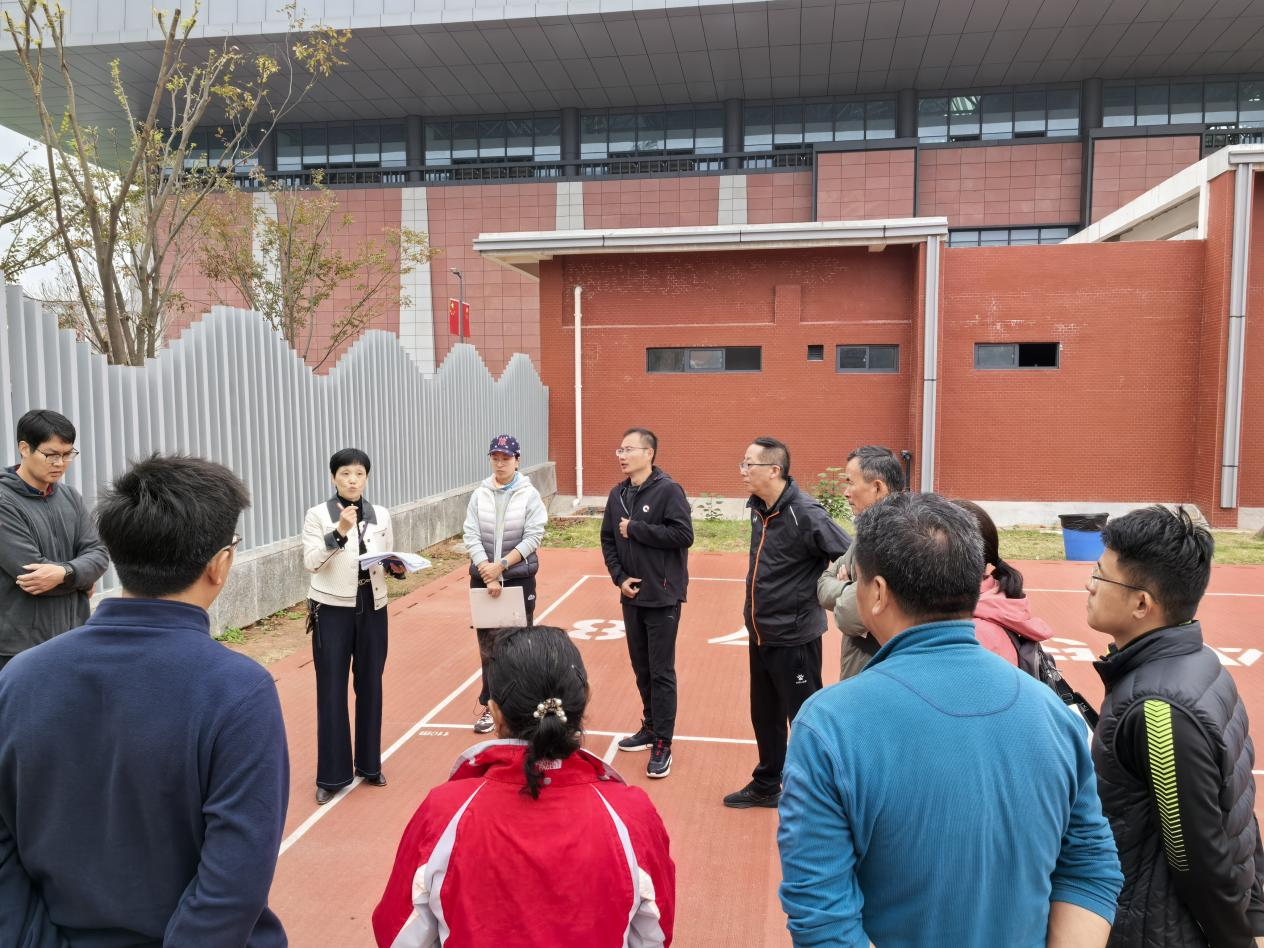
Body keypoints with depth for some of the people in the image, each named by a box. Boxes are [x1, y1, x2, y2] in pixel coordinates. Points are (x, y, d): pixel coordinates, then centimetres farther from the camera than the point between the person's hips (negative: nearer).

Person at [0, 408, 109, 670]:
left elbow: (98, 554, 2)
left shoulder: (71, 497, 8)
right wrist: (81, 580, -5)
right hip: (21, 647, -6)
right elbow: (30, 570, -19)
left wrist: (65, 573, -18)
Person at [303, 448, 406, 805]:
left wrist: (396, 567, -11)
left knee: (370, 686, 10)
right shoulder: (318, 515, -5)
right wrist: (339, 532, -28)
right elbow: (310, 562, -15)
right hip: (332, 609, -3)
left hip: (372, 608, 3)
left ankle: (369, 764, 25)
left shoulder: (381, 515, 5)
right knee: (332, 691, 2)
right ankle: (331, 775, 13)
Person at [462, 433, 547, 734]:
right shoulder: (479, 495, 2)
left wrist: (501, 565, -16)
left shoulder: (529, 495, -4)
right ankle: (490, 706, 18)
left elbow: (533, 537, -10)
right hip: (482, 579, 2)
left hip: (519, 578, -2)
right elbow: (471, 537, -4)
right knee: (487, 644, 8)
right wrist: (487, 574, -14)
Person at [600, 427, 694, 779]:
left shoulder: (668, 490, -12)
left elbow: (684, 535, -20)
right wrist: (619, 577, -3)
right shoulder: (618, 494, 6)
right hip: (631, 596, 6)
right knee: (641, 668, 17)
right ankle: (650, 728, 33)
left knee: (661, 672, 0)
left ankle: (662, 744, 10)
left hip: (662, 598, -6)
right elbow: (608, 540, 11)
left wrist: (635, 529, -18)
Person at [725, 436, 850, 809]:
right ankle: (766, 786, 40)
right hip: (760, 635, 8)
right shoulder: (758, 508, 2)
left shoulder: (805, 514, -22)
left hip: (794, 638, -8)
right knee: (764, 716, 21)